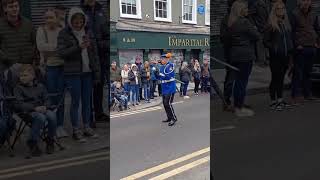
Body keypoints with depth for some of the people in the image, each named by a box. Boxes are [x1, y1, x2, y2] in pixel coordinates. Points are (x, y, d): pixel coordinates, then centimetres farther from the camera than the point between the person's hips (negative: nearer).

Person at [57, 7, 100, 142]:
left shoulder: (88, 32, 8)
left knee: (87, 101, 9)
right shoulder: (64, 34, -3)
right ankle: (76, 131, 10)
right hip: (72, 73, -4)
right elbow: (61, 53, -13)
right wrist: (78, 47, -24)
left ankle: (87, 128, 21)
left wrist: (97, 72, 7)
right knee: (75, 102, 0)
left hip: (87, 72, 4)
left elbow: (94, 53, 9)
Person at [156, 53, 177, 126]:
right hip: (164, 88, 9)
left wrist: (160, 74, -23)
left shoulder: (170, 65, -14)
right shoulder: (162, 67, 10)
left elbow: (168, 76, -24)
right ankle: (169, 118, 24)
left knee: (168, 103, -11)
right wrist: (156, 73, -3)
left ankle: (174, 118, -1)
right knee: (164, 103, 13)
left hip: (170, 88, -9)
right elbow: (159, 77, 14)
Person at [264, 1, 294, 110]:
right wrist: (274, 48, -18)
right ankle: (273, 101, 7)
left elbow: (289, 40, 18)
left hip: (285, 56, 6)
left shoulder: (286, 24, 13)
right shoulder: (270, 25, -6)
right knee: (275, 78, -2)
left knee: (281, 78, 12)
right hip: (275, 57, -6)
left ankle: (280, 99, 21)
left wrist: (290, 54, 10)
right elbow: (266, 41, -6)